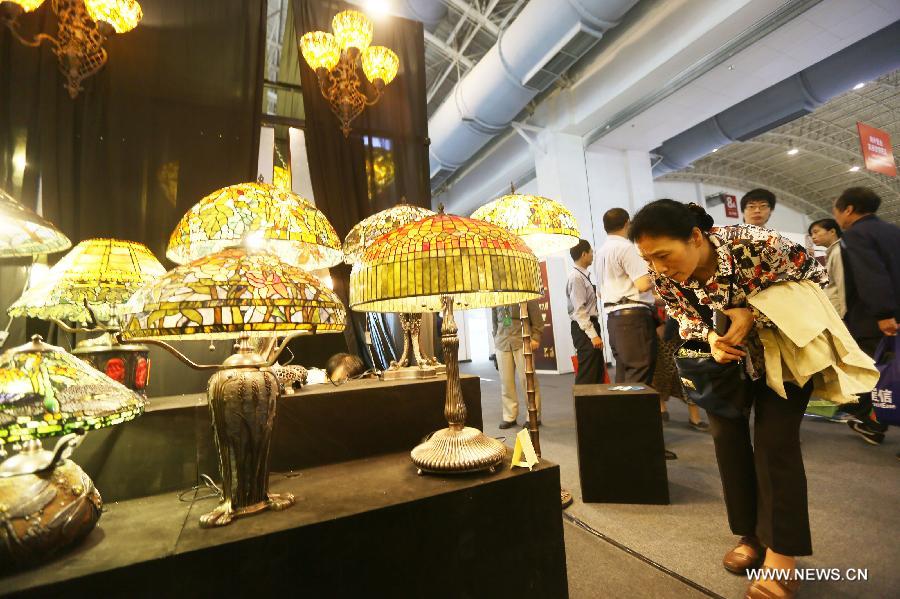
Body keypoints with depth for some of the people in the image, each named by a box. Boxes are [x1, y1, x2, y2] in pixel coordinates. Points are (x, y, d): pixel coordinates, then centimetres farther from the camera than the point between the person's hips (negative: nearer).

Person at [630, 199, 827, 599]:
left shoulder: (756, 245, -34)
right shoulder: (662, 274, -23)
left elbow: (815, 278, -19)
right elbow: (683, 315, -7)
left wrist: (753, 315, -32)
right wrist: (710, 336, -29)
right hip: (724, 356, 4)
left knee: (775, 441, -8)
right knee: (726, 436, 3)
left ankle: (782, 551, 9)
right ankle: (751, 535, 21)